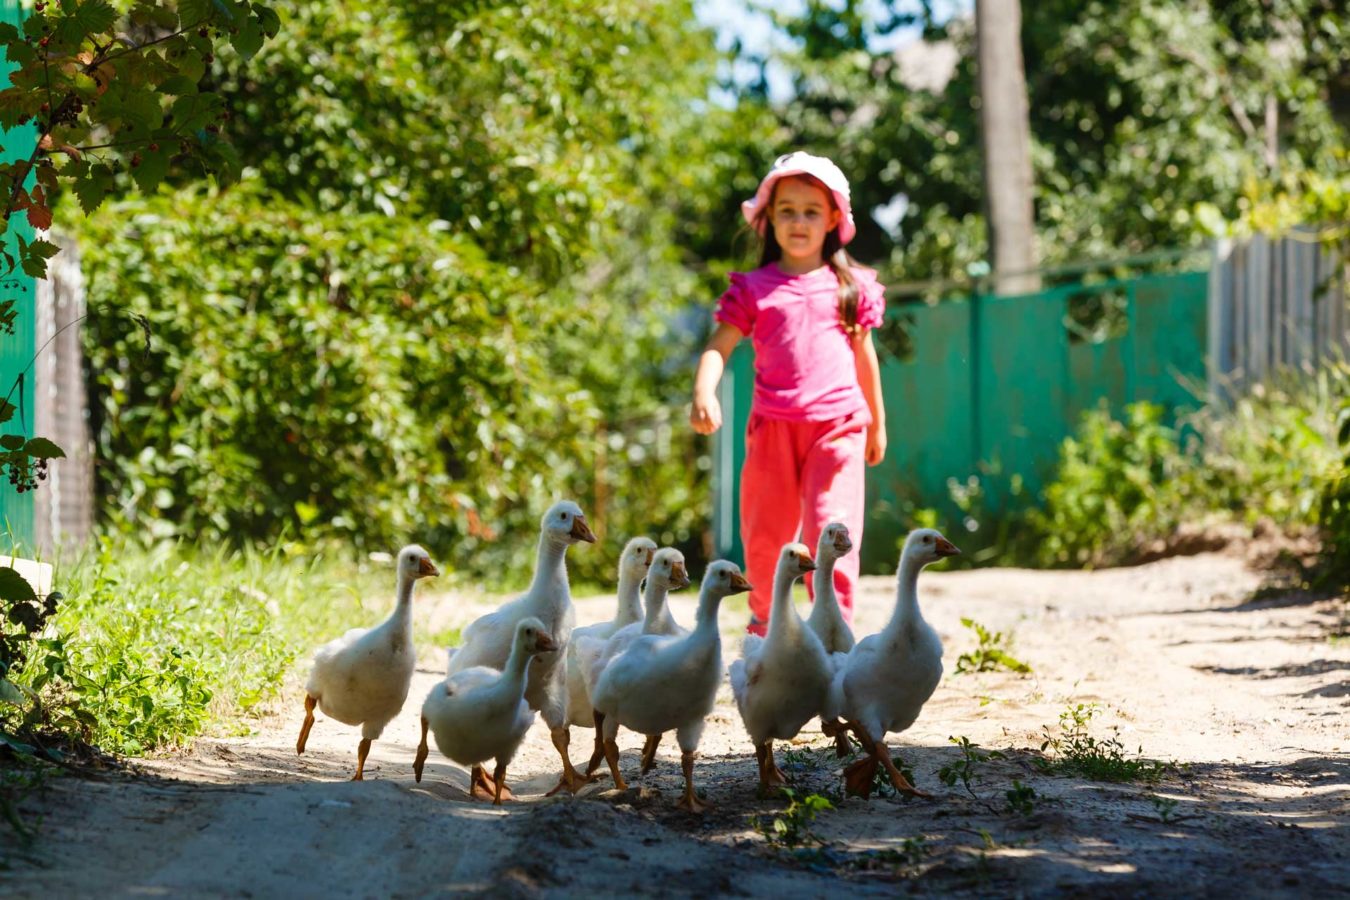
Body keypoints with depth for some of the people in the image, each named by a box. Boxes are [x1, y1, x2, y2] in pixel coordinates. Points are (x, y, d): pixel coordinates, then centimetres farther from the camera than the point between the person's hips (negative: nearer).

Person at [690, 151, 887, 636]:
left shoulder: (852, 286, 9)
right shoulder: (754, 289, 6)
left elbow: (864, 356, 18)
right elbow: (719, 345, -1)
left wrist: (877, 423, 24)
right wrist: (704, 392, -20)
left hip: (836, 425, -1)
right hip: (773, 426, 1)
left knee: (832, 528, -13)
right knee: (764, 533, 10)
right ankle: (764, 615, 31)